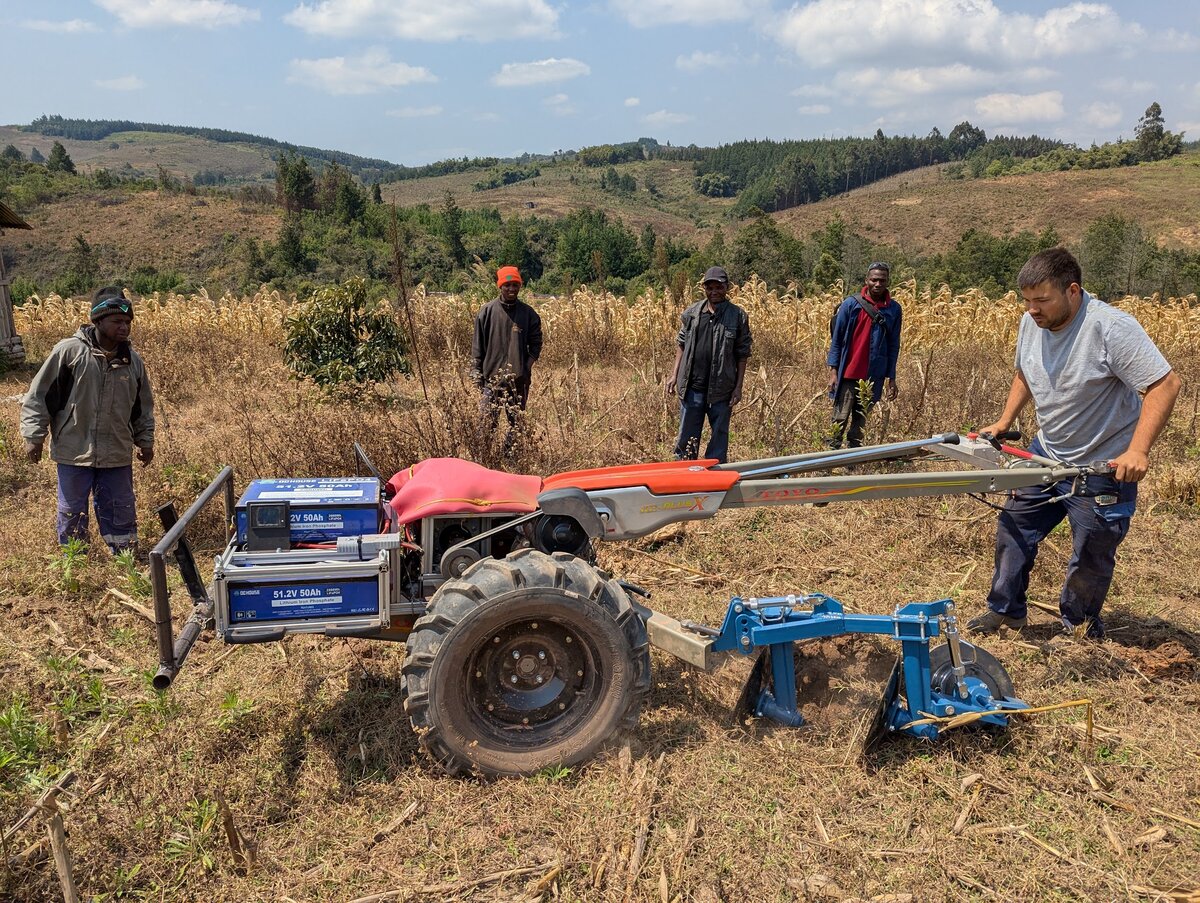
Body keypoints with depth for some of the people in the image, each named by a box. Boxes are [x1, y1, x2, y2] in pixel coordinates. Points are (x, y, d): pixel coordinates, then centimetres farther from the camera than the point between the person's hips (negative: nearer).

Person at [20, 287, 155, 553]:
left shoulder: (132, 361, 4)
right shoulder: (69, 351, -10)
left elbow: (142, 406, 16)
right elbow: (39, 395, -4)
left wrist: (146, 441, 17)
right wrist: (33, 435, -6)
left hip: (117, 455, 3)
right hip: (74, 452, -3)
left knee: (122, 513, 11)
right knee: (72, 514, 10)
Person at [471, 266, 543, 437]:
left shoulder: (528, 313, 4)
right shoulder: (487, 311, 0)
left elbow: (536, 342, 9)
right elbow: (478, 344, 2)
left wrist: (528, 366, -4)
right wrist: (476, 372, -2)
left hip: (519, 379, 2)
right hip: (491, 378, -2)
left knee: (517, 422, 10)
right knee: (488, 422, -4)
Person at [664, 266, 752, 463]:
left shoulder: (738, 316, -2)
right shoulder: (691, 313, 5)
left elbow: (742, 354, -1)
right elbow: (681, 345, 12)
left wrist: (738, 387, -5)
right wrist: (674, 375, 5)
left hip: (721, 389, -2)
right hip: (692, 386, 2)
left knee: (719, 436, 9)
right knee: (687, 437, 10)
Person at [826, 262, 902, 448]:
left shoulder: (894, 310, 4)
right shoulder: (851, 304, -3)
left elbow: (893, 346, 9)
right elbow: (837, 339, 0)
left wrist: (891, 379, 7)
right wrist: (833, 371, -5)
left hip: (873, 377, 2)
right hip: (848, 374, -2)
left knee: (861, 421, 9)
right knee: (841, 419, -3)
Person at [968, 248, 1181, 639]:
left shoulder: (1112, 327, -25)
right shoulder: (1031, 323, -3)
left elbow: (1165, 384, -27)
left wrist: (1138, 450, -35)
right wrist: (1004, 422, 6)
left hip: (1105, 470, -6)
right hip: (1046, 455, 7)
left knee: (1091, 559, 7)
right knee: (1014, 527, 11)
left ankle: (1079, 629, 30)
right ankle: (1005, 611, 28)